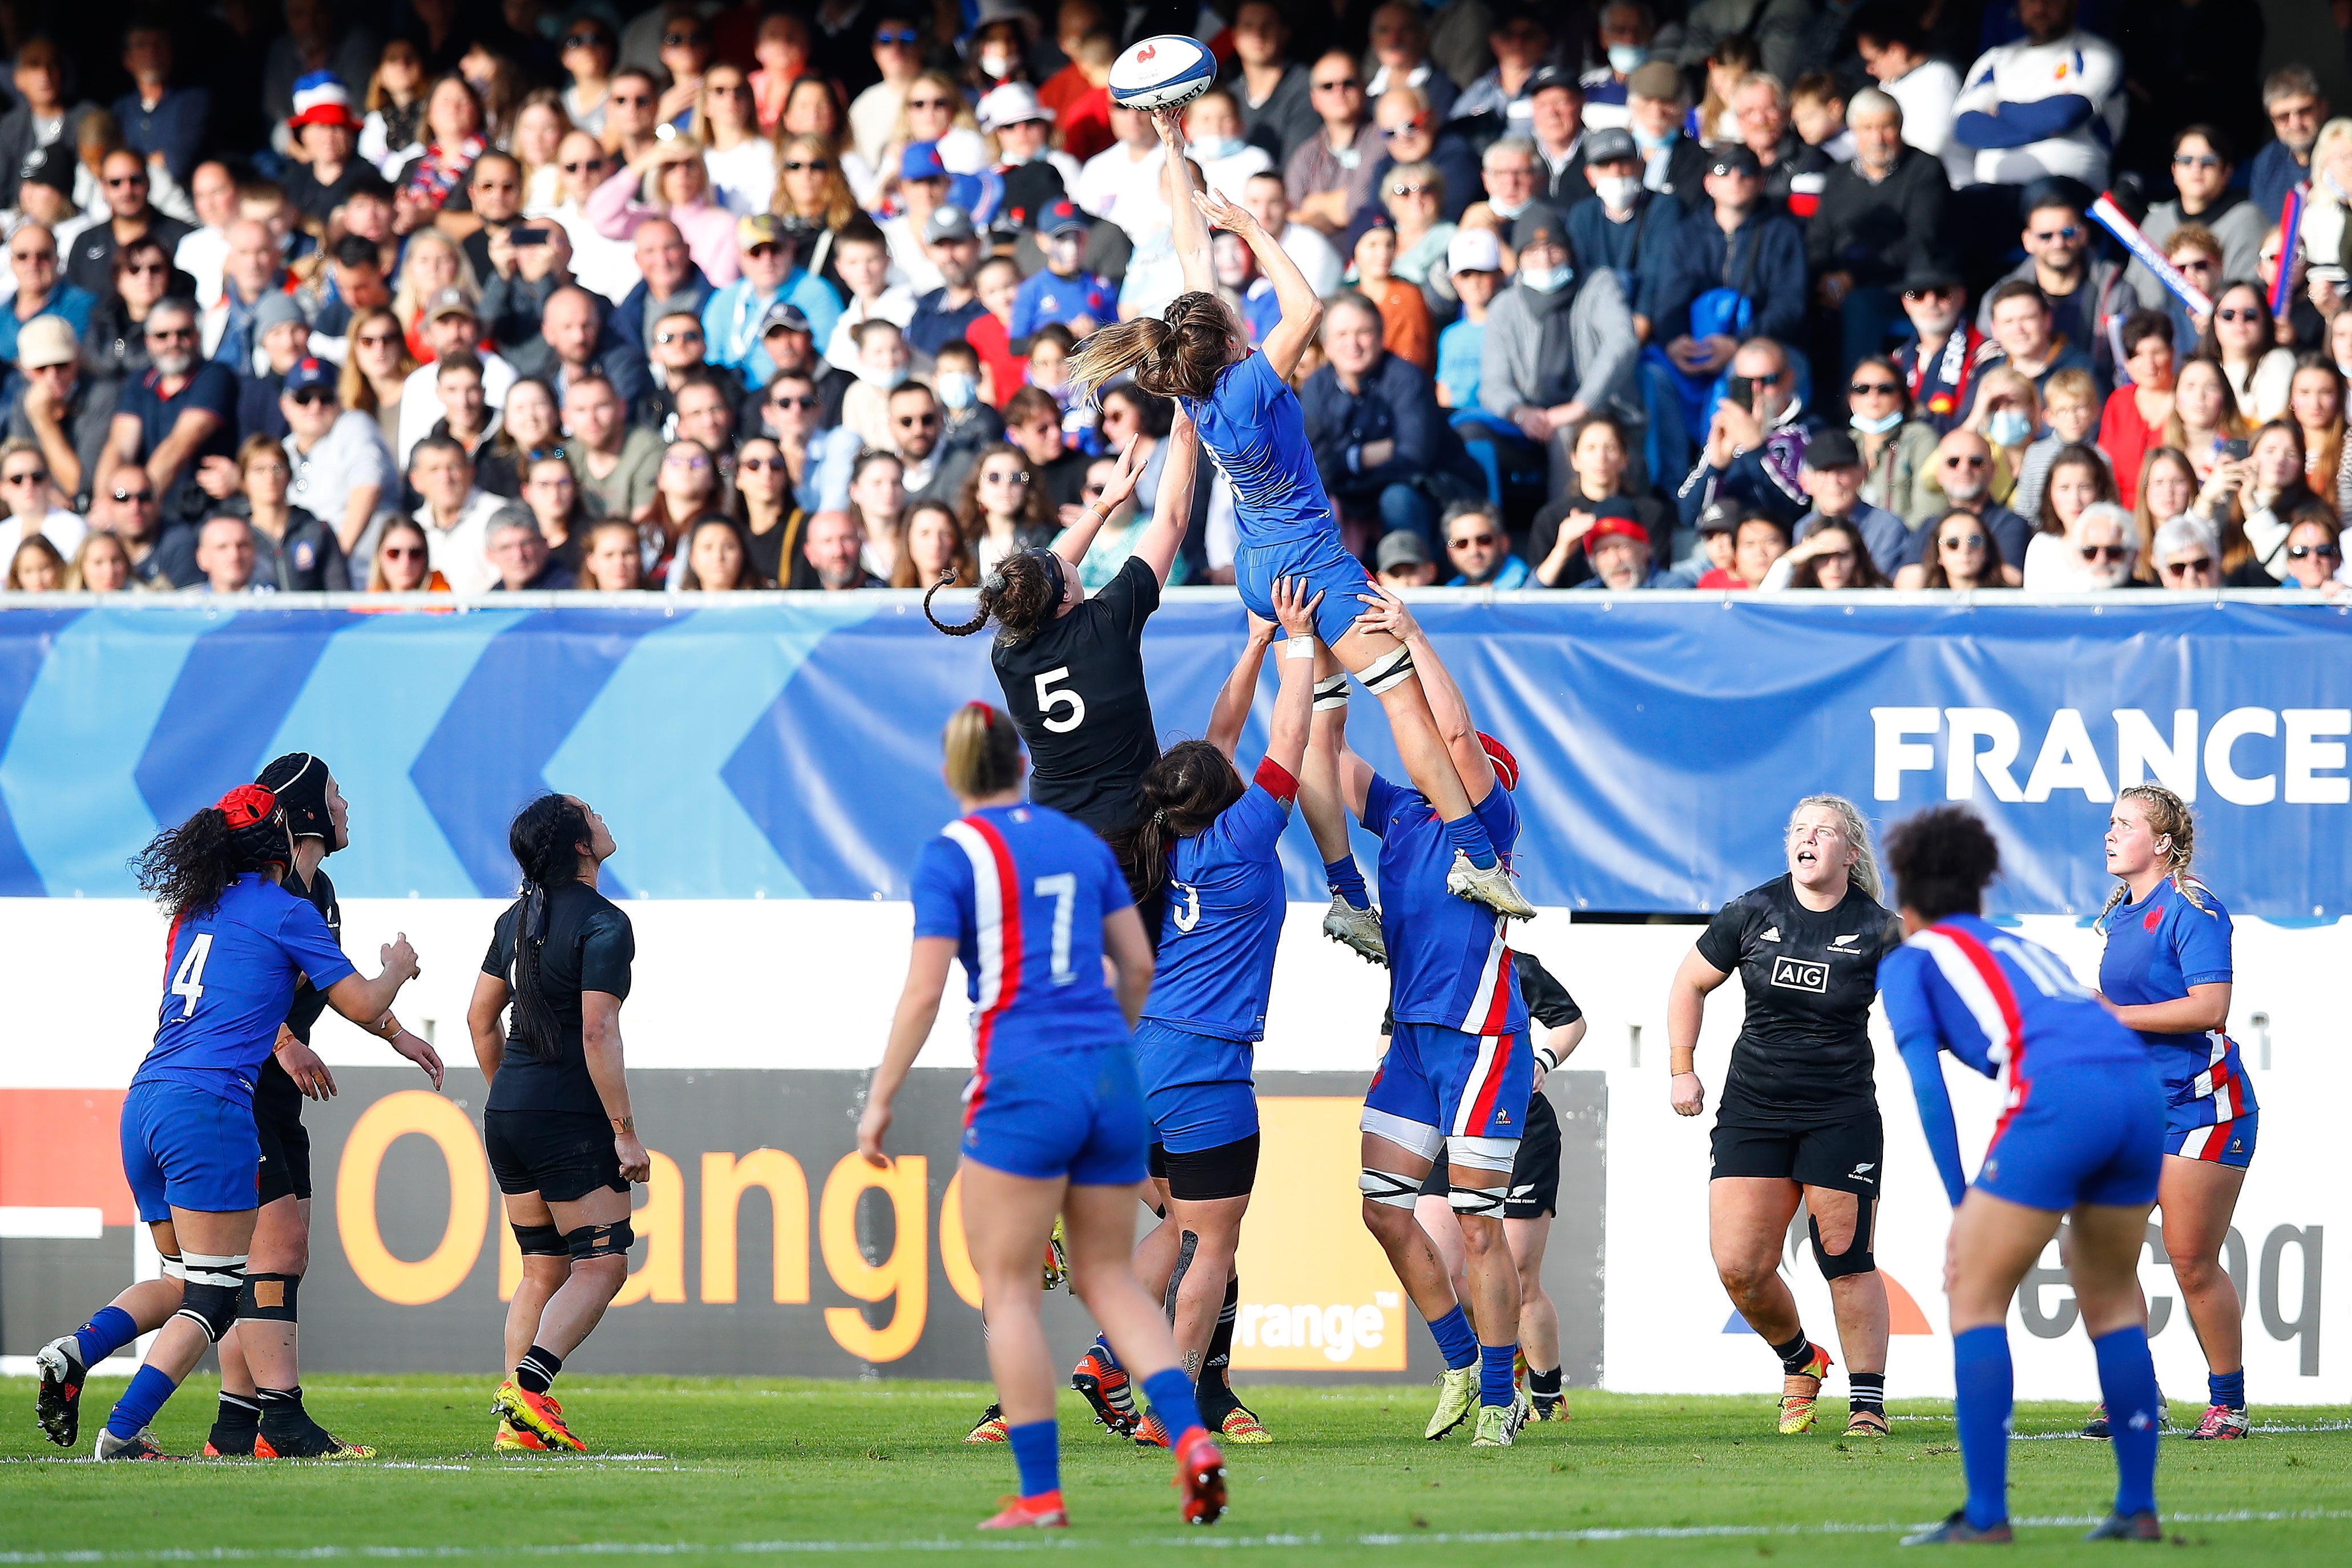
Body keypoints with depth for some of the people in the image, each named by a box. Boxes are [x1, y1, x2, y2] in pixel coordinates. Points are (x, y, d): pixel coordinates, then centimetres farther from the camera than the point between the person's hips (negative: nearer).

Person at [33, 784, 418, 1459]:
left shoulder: (196, 911, 20)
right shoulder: (285, 912, 0)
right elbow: (363, 1005, 4)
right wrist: (397, 968, 24)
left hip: (146, 1101, 8)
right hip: (210, 1108, -8)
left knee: (185, 1279, 18)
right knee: (214, 1294, -3)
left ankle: (78, 1350, -6)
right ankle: (122, 1432, -15)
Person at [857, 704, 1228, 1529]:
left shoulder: (953, 854, -4)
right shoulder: (1082, 842, 12)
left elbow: (923, 993, -9)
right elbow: (1138, 966, 16)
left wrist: (879, 1102, -3)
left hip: (1023, 1088, -6)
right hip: (1109, 1081, 6)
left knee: (1007, 1290, 3)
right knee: (1109, 1280, 13)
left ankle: (1041, 1493, -2)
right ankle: (1192, 1438, -9)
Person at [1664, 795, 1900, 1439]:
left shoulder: (1876, 931, -5)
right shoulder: (1753, 913, 0)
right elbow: (1690, 984, 14)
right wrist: (1682, 1069, 9)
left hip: (1841, 1114, -2)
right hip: (1753, 1111, 2)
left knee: (1846, 1261, -5)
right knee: (1739, 1266, -6)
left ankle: (1868, 1402, 8)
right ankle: (1800, 1362, 21)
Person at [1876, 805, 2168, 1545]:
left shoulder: (1909, 961, 18)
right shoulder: (2027, 947, 35)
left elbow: (1927, 1083, 5)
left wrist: (1959, 1206, 3)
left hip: (2057, 1097, -6)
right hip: (2139, 1089, 6)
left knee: (1976, 1297, 4)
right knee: (2112, 1298, 22)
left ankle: (1986, 1514, -3)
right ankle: (2138, 1507, 19)